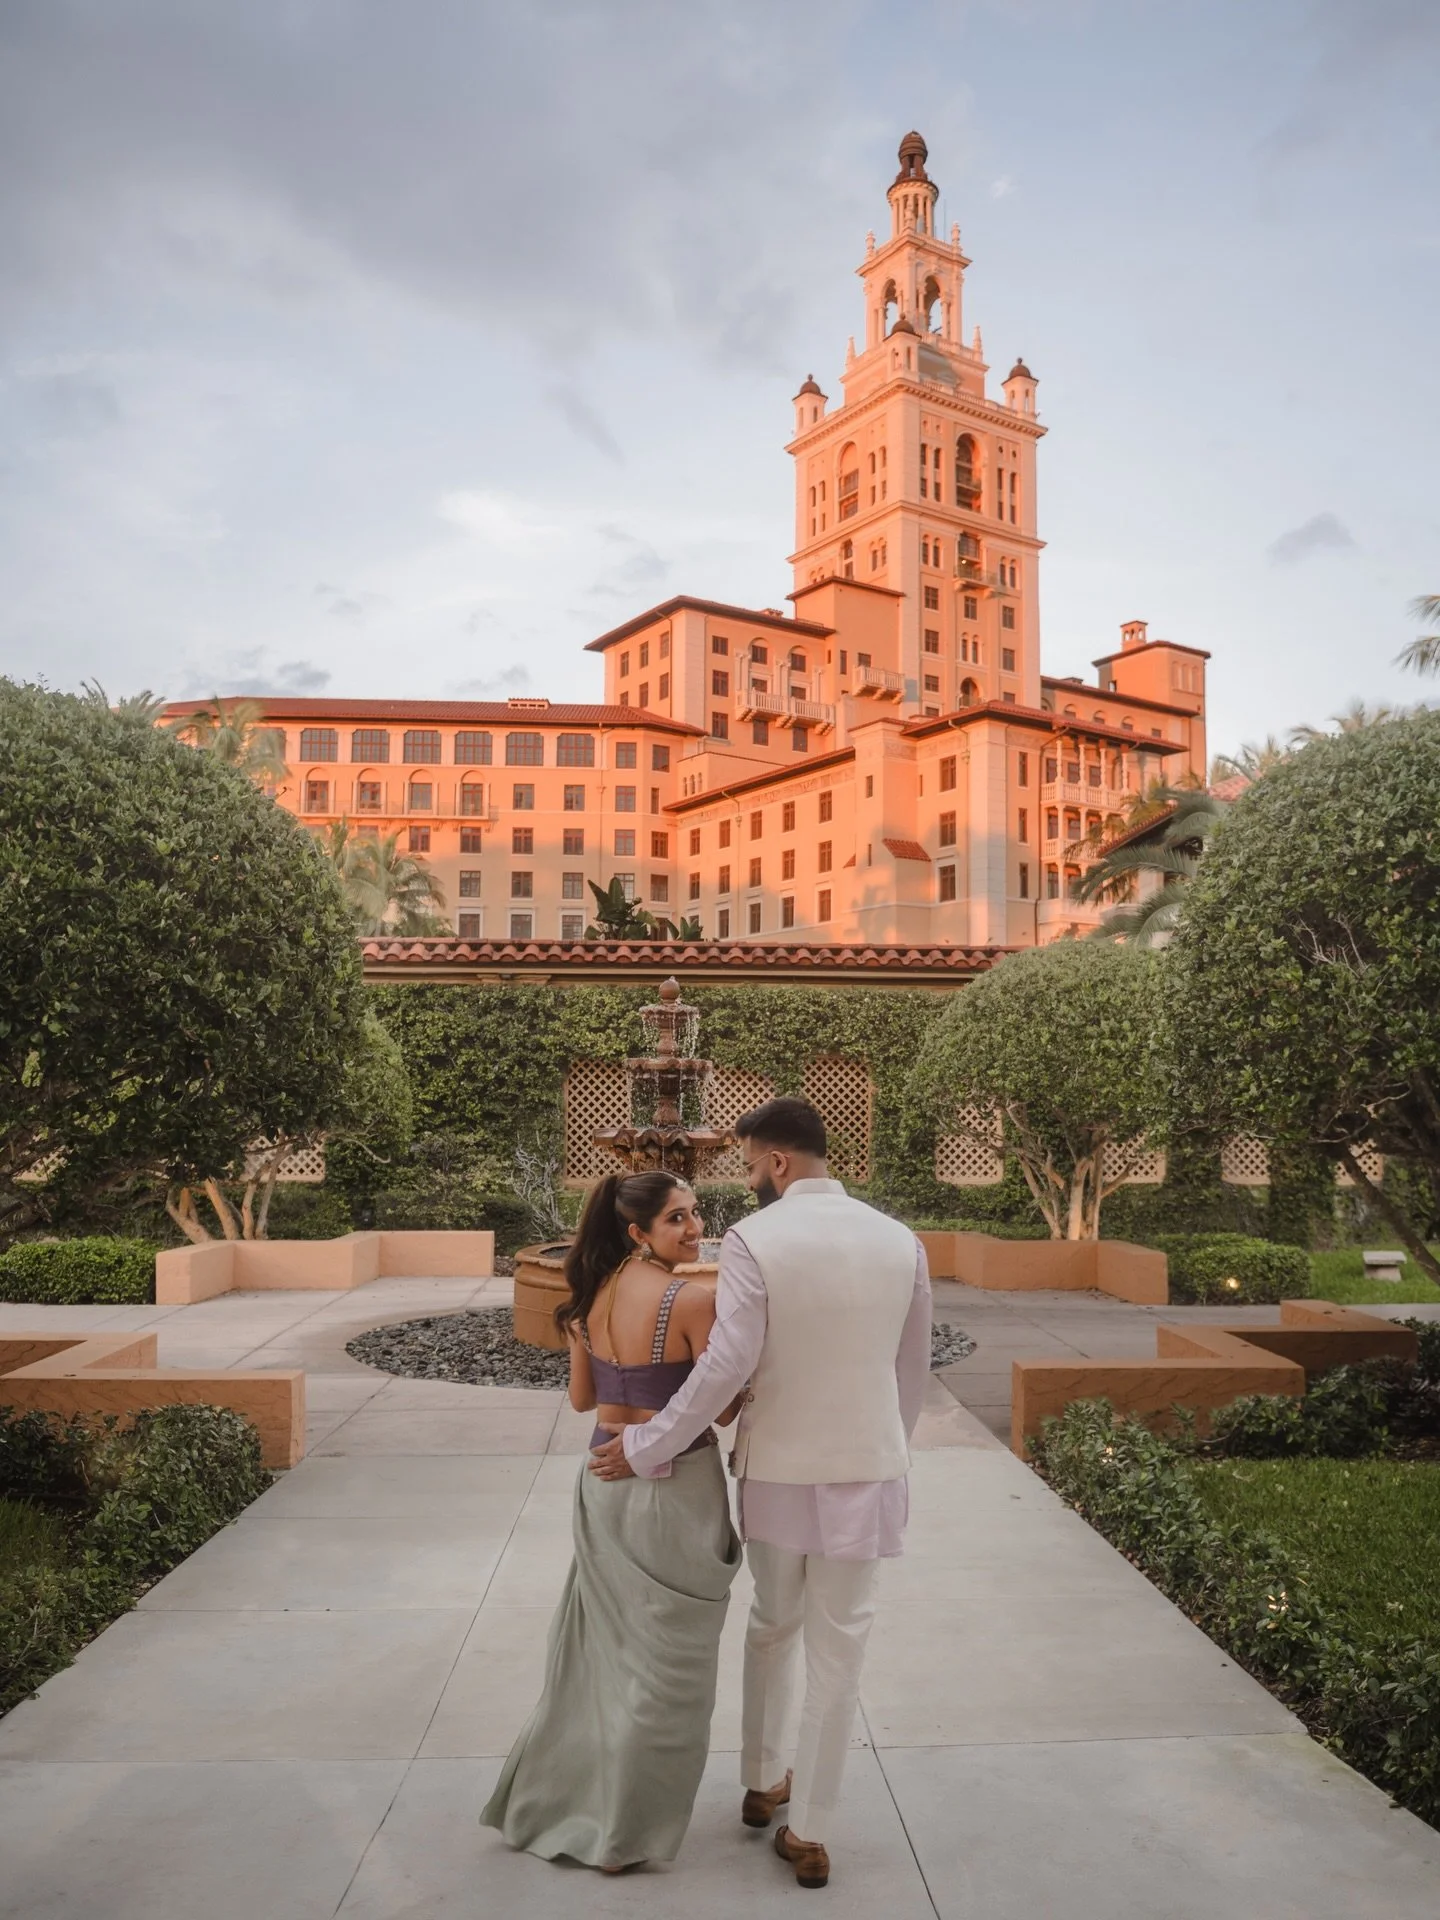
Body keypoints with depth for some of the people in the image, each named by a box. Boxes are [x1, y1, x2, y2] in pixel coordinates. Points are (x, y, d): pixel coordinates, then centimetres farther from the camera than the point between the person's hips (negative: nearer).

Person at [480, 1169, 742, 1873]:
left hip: (603, 1478, 7)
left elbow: (582, 1397, 8)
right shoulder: (694, 1300, -21)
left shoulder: (593, 1294, -1)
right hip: (674, 1487, -7)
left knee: (600, 1642, 24)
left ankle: (553, 1798, 40)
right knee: (663, 1659, 11)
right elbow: (724, 1408, -15)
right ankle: (624, 1834, 25)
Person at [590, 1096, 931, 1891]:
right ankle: (807, 1833, 24)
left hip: (778, 1470, -1)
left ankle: (760, 1782, 40)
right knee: (836, 1652, 13)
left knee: (772, 1625, 24)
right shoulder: (900, 1240, -3)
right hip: (865, 1469, 1)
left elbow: (725, 1366, -21)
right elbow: (913, 1371, 5)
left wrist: (644, 1447, -11)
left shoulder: (753, 1239, -15)